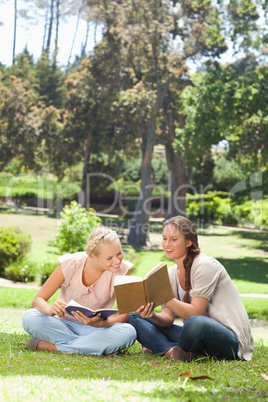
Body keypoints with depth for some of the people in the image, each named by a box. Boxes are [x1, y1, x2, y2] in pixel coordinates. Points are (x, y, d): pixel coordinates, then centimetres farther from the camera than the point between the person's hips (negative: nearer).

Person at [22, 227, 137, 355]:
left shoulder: (122, 270, -12)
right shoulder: (70, 264, -15)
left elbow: (124, 314, -14)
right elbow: (38, 300, -12)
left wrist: (99, 323, -35)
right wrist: (51, 310, -36)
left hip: (97, 329, 1)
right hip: (64, 325, 0)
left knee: (128, 332, -33)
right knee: (29, 317, -29)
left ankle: (52, 347, -26)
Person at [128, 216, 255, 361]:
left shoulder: (205, 265, -14)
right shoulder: (171, 274, 8)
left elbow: (195, 313, -21)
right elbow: (168, 319, 0)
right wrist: (153, 316, -22)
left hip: (230, 342, -7)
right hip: (199, 336, 7)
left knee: (196, 323, -42)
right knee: (135, 318, 0)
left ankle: (162, 348, -10)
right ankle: (174, 352, -25)